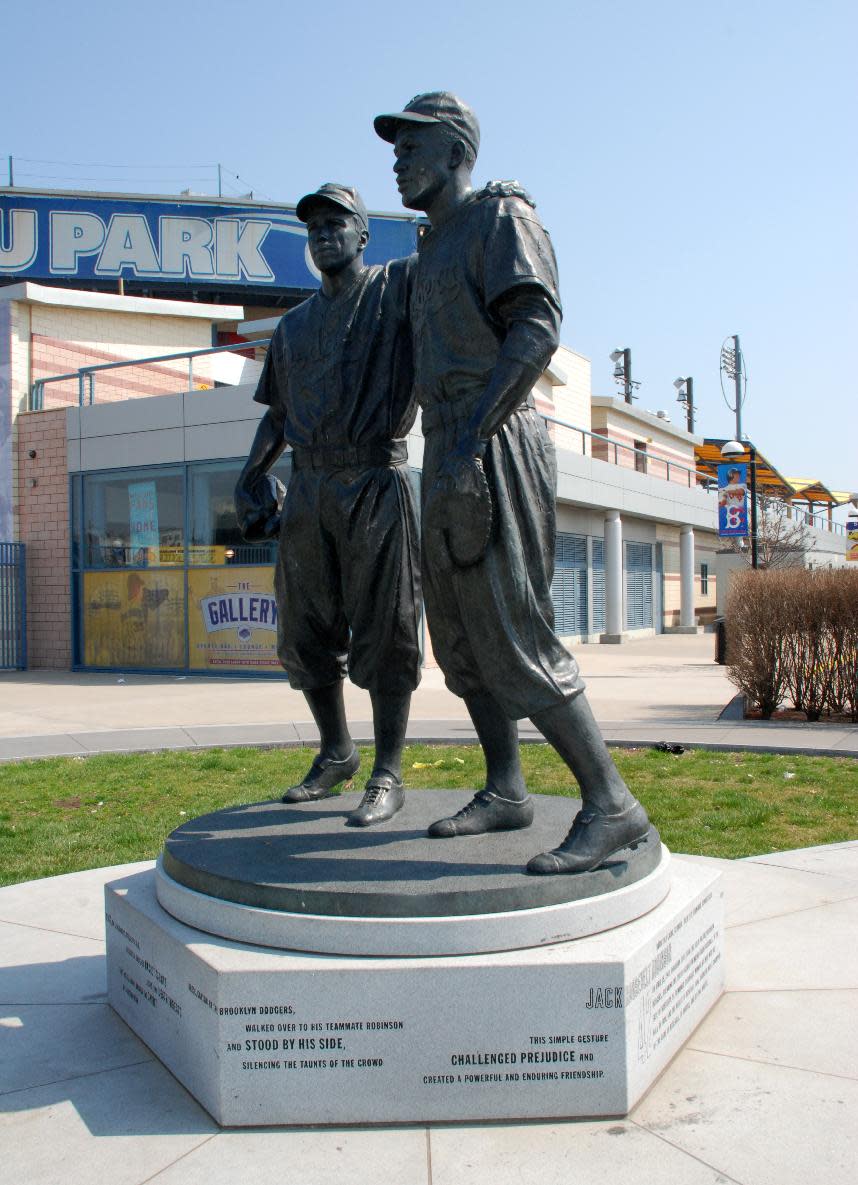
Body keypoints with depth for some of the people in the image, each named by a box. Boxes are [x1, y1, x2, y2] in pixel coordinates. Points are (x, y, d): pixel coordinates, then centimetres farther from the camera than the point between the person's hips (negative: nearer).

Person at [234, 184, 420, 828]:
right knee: (306, 631, 8)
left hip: (375, 482, -6)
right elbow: (277, 412, 23)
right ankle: (336, 753, 25)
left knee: (383, 632, -5)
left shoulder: (396, 286, 8)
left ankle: (387, 776, 4)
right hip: (307, 489, 6)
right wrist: (252, 475, 12)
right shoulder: (293, 326, 23)